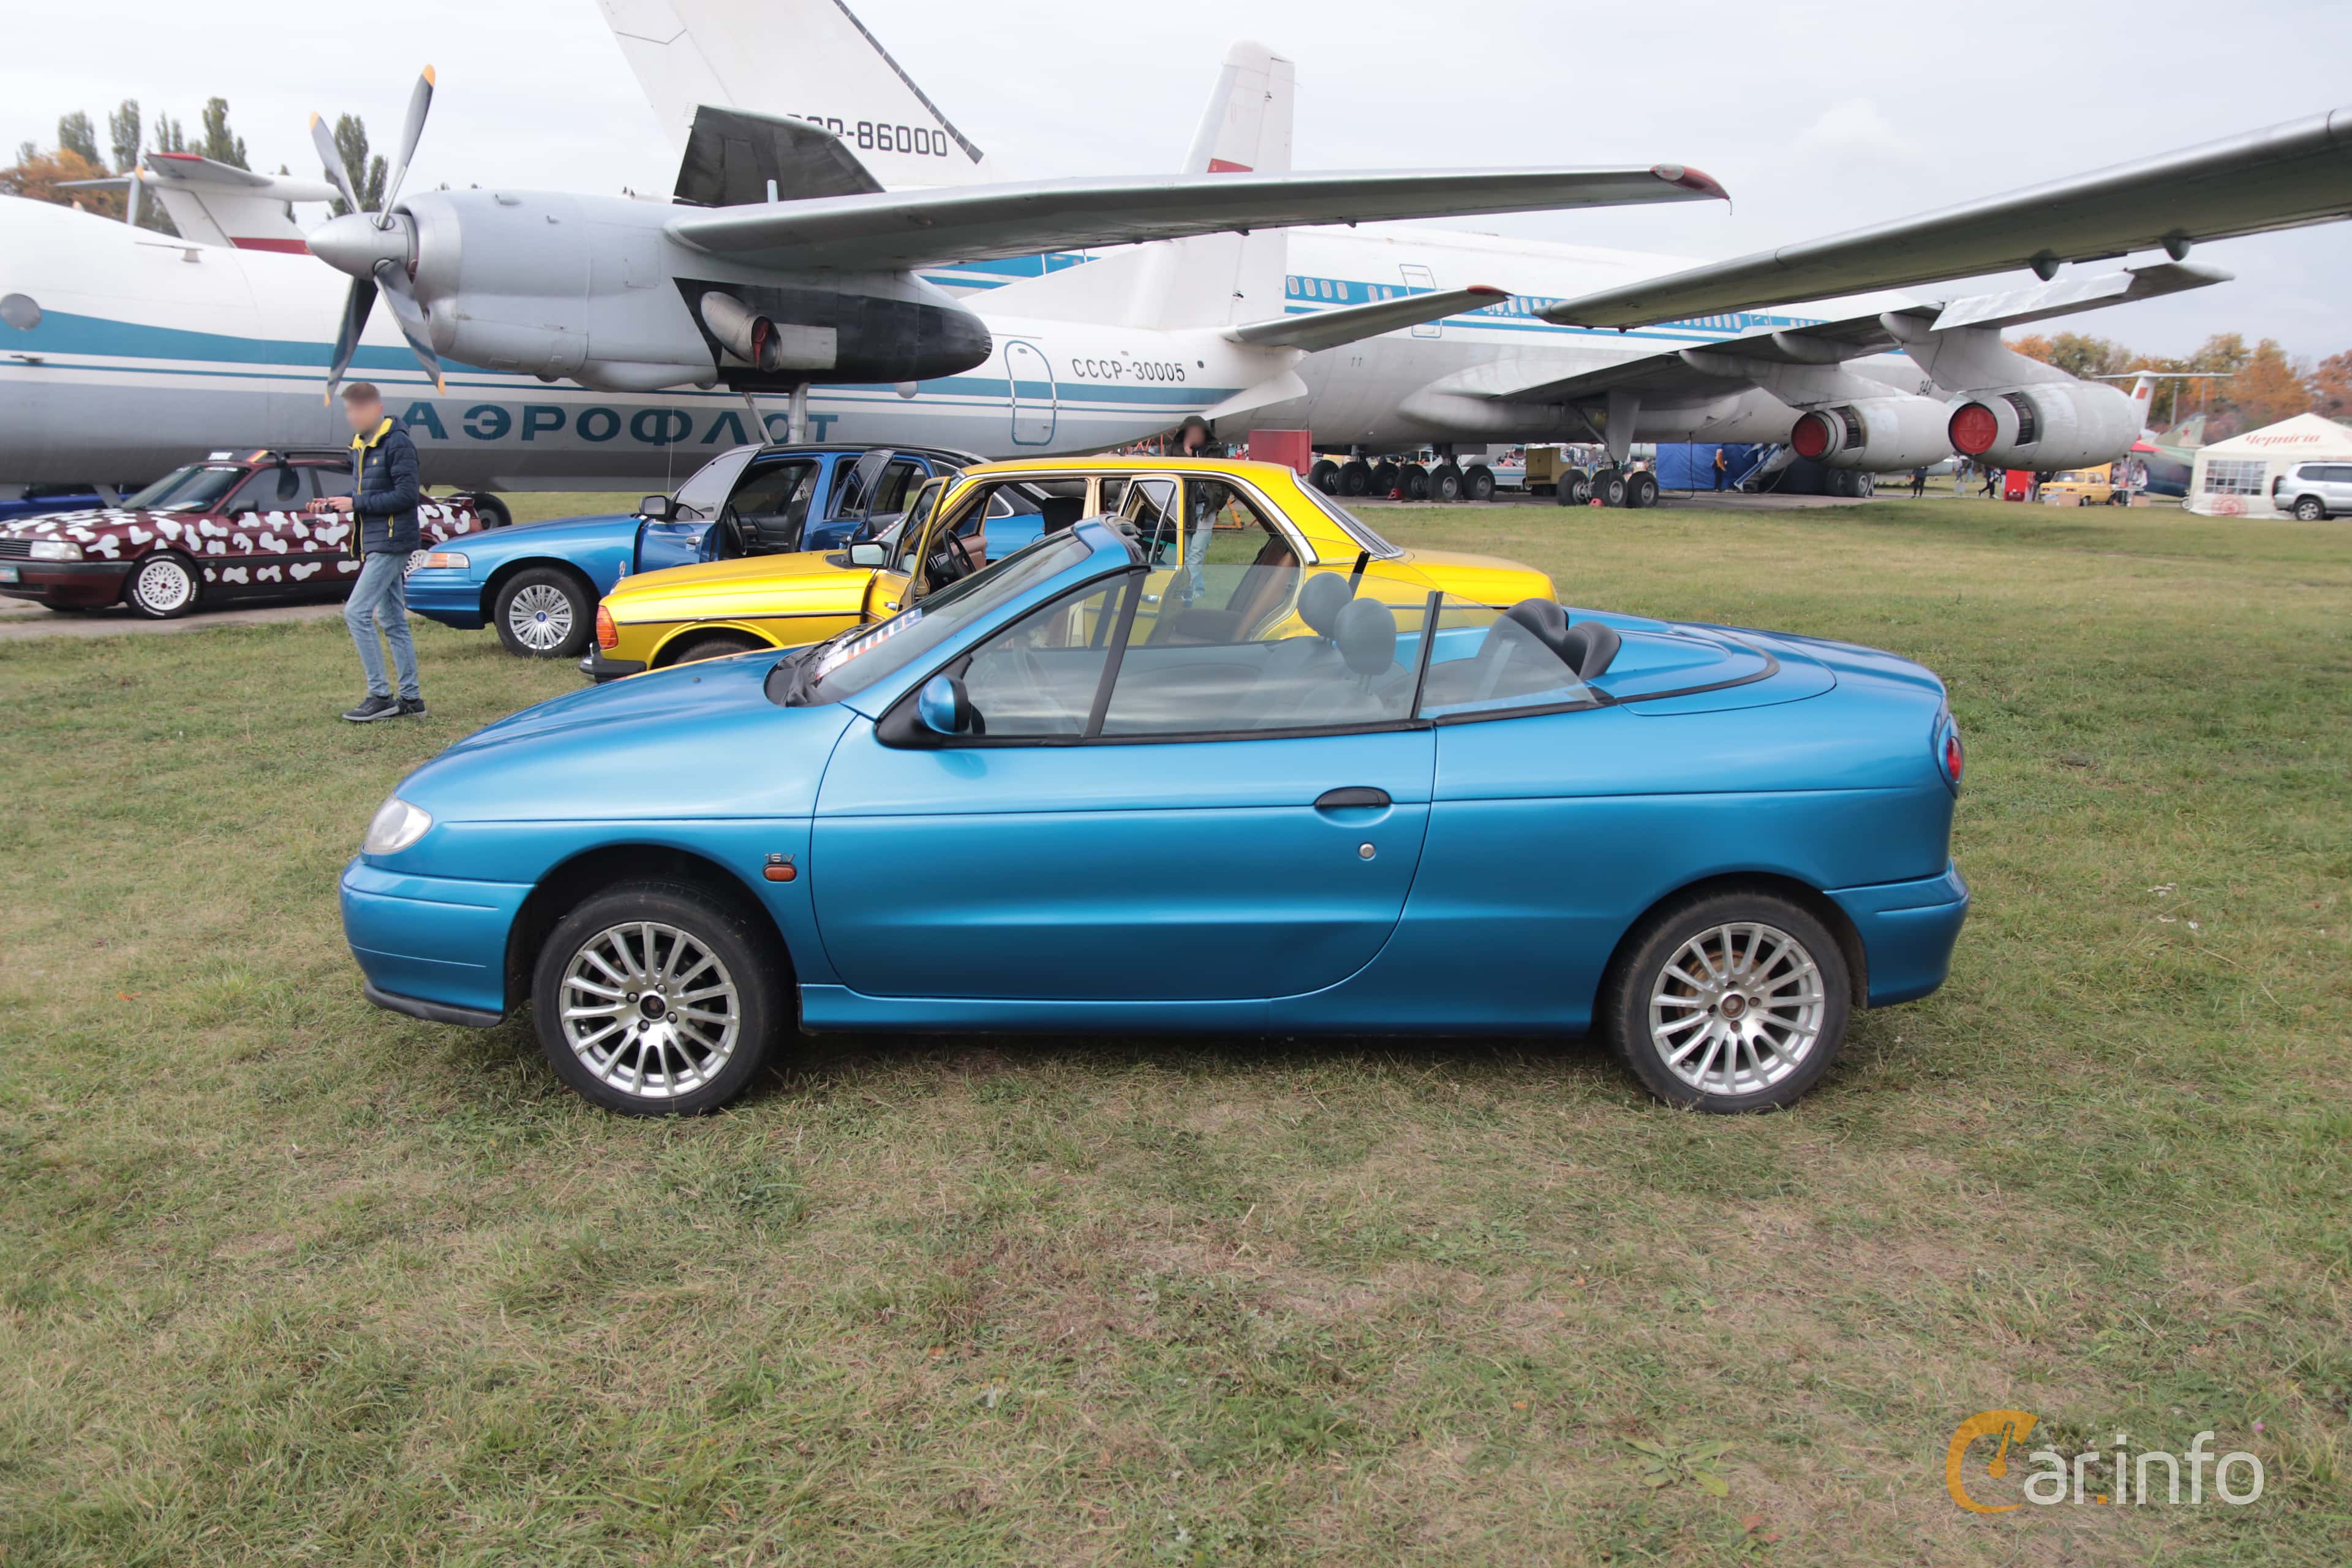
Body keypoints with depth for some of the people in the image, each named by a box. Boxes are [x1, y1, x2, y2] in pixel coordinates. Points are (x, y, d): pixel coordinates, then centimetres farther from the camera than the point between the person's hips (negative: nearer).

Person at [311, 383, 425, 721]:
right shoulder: (361, 446, 16)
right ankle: (411, 699, 15)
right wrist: (331, 503, 3)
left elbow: (407, 495, -19)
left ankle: (380, 696, -8)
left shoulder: (397, 443, -12)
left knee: (357, 613, -12)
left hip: (392, 543, -9)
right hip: (374, 544, 9)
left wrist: (356, 504, -17)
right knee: (393, 623, 10)